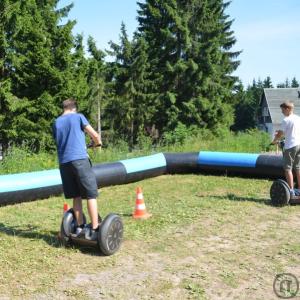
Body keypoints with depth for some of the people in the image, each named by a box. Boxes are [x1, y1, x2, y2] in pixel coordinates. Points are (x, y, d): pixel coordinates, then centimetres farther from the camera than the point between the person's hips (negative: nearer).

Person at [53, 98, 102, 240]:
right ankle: (95, 229, -6)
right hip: (80, 159, -5)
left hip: (63, 162, 5)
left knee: (76, 196, 13)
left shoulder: (56, 123, 17)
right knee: (91, 194, -2)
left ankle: (80, 227, 15)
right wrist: (97, 142, 23)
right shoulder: (78, 117, 4)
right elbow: (95, 135, 1)